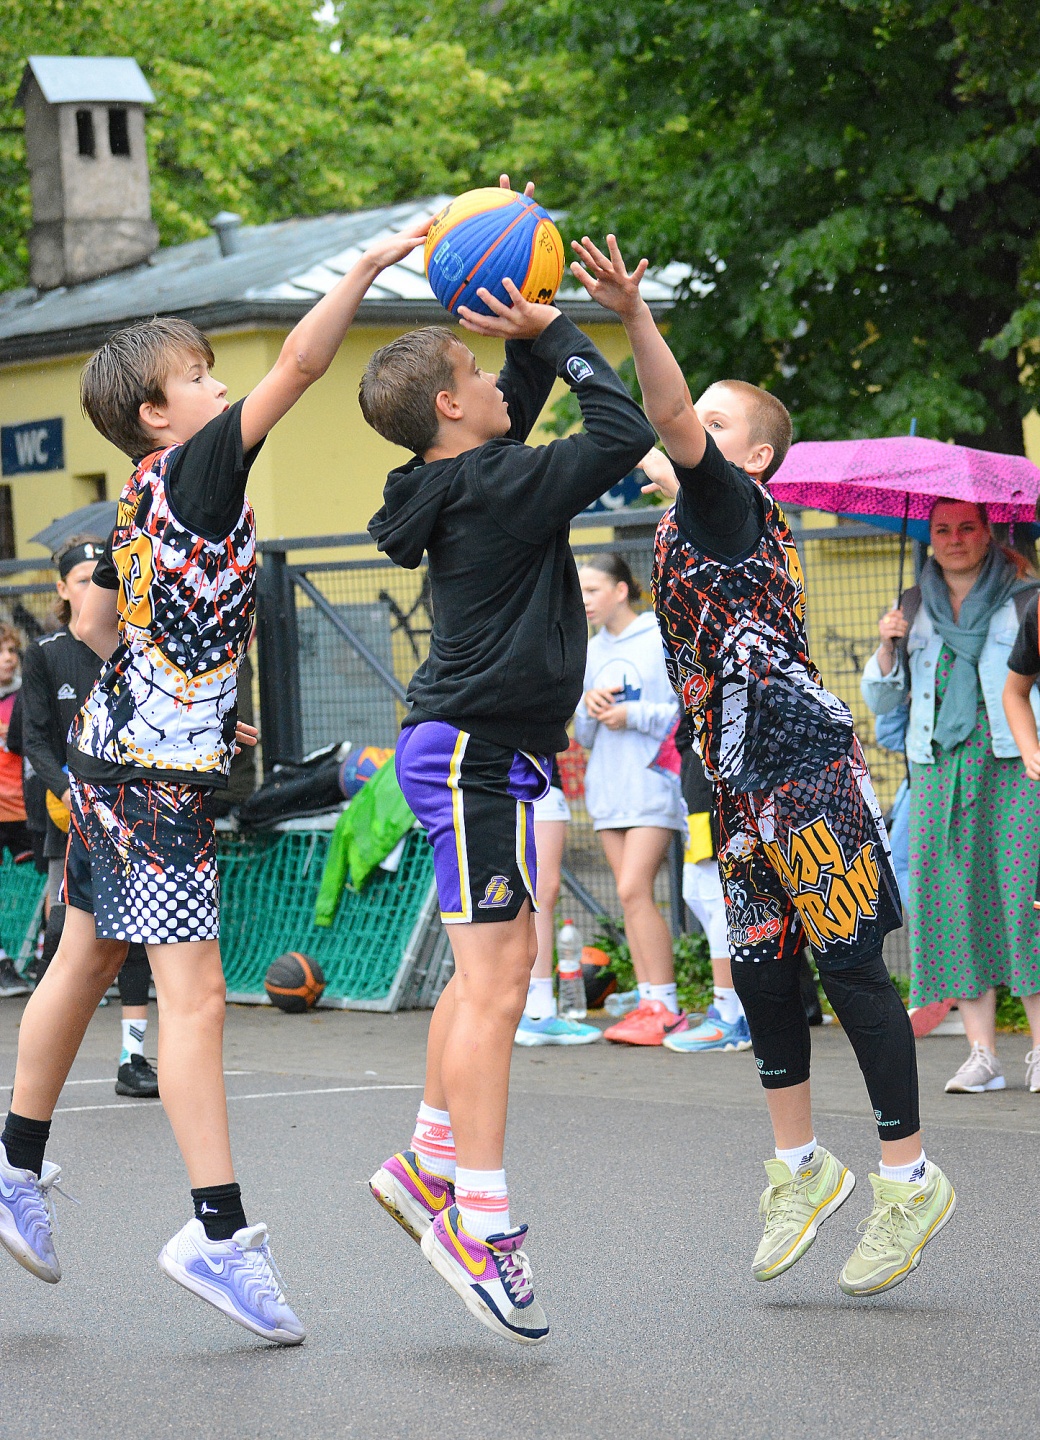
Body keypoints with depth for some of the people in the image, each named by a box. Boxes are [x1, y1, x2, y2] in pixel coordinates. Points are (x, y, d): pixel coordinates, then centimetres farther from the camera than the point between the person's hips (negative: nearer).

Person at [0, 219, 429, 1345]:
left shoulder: (137, 501, 10)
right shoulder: (196, 469, -14)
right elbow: (299, 365, -21)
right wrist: (368, 265, -19)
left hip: (113, 747, 9)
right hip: (160, 774, -9)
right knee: (193, 996, -11)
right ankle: (219, 1232, -13)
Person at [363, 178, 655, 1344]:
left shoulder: (464, 480, 12)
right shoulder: (498, 488, -14)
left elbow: (520, 409, 30)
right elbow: (623, 430, -13)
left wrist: (532, 334, 16)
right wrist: (553, 333, -3)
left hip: (473, 752, 10)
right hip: (479, 752, -10)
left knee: (491, 971, 16)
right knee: (495, 981, -11)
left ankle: (430, 1163, 24)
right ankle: (480, 1224, -11)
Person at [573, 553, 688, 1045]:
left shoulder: (663, 640, -4)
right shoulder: (593, 651, 16)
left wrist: (633, 715, -13)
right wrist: (589, 708, -2)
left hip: (653, 784, -7)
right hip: (608, 788, 7)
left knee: (634, 890, -15)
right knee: (630, 896, 4)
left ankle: (665, 1008, -12)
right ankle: (648, 1003, 6)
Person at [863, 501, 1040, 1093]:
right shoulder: (915, 608, 15)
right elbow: (883, 700, 16)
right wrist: (887, 648, 0)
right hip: (940, 773, 3)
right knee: (957, 902, -3)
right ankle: (983, 1054, 0)